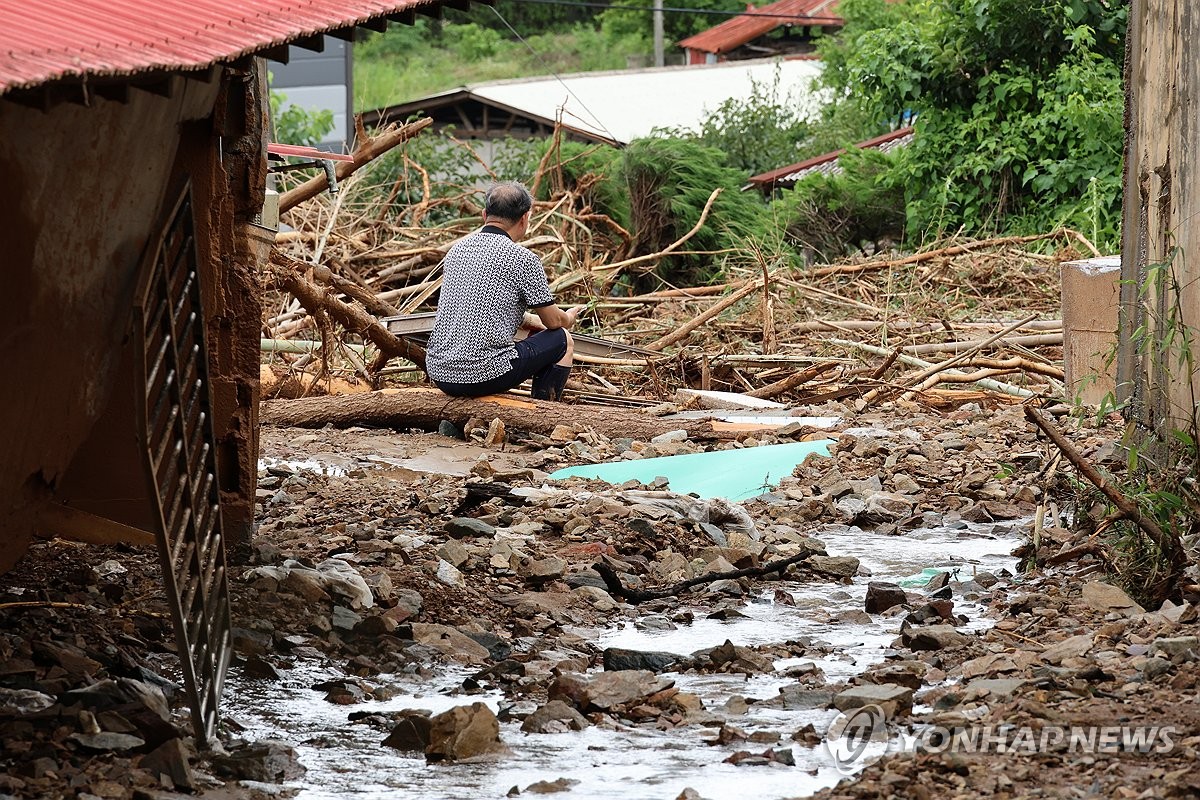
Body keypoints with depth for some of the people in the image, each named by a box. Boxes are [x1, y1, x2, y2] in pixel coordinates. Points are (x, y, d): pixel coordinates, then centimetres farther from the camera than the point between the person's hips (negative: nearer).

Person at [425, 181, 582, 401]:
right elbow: (553, 321, 4)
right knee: (562, 340, 16)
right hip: (485, 376, -7)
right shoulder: (523, 259, -7)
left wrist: (526, 319, 40)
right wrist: (569, 318, 28)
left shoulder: (457, 250, 12)